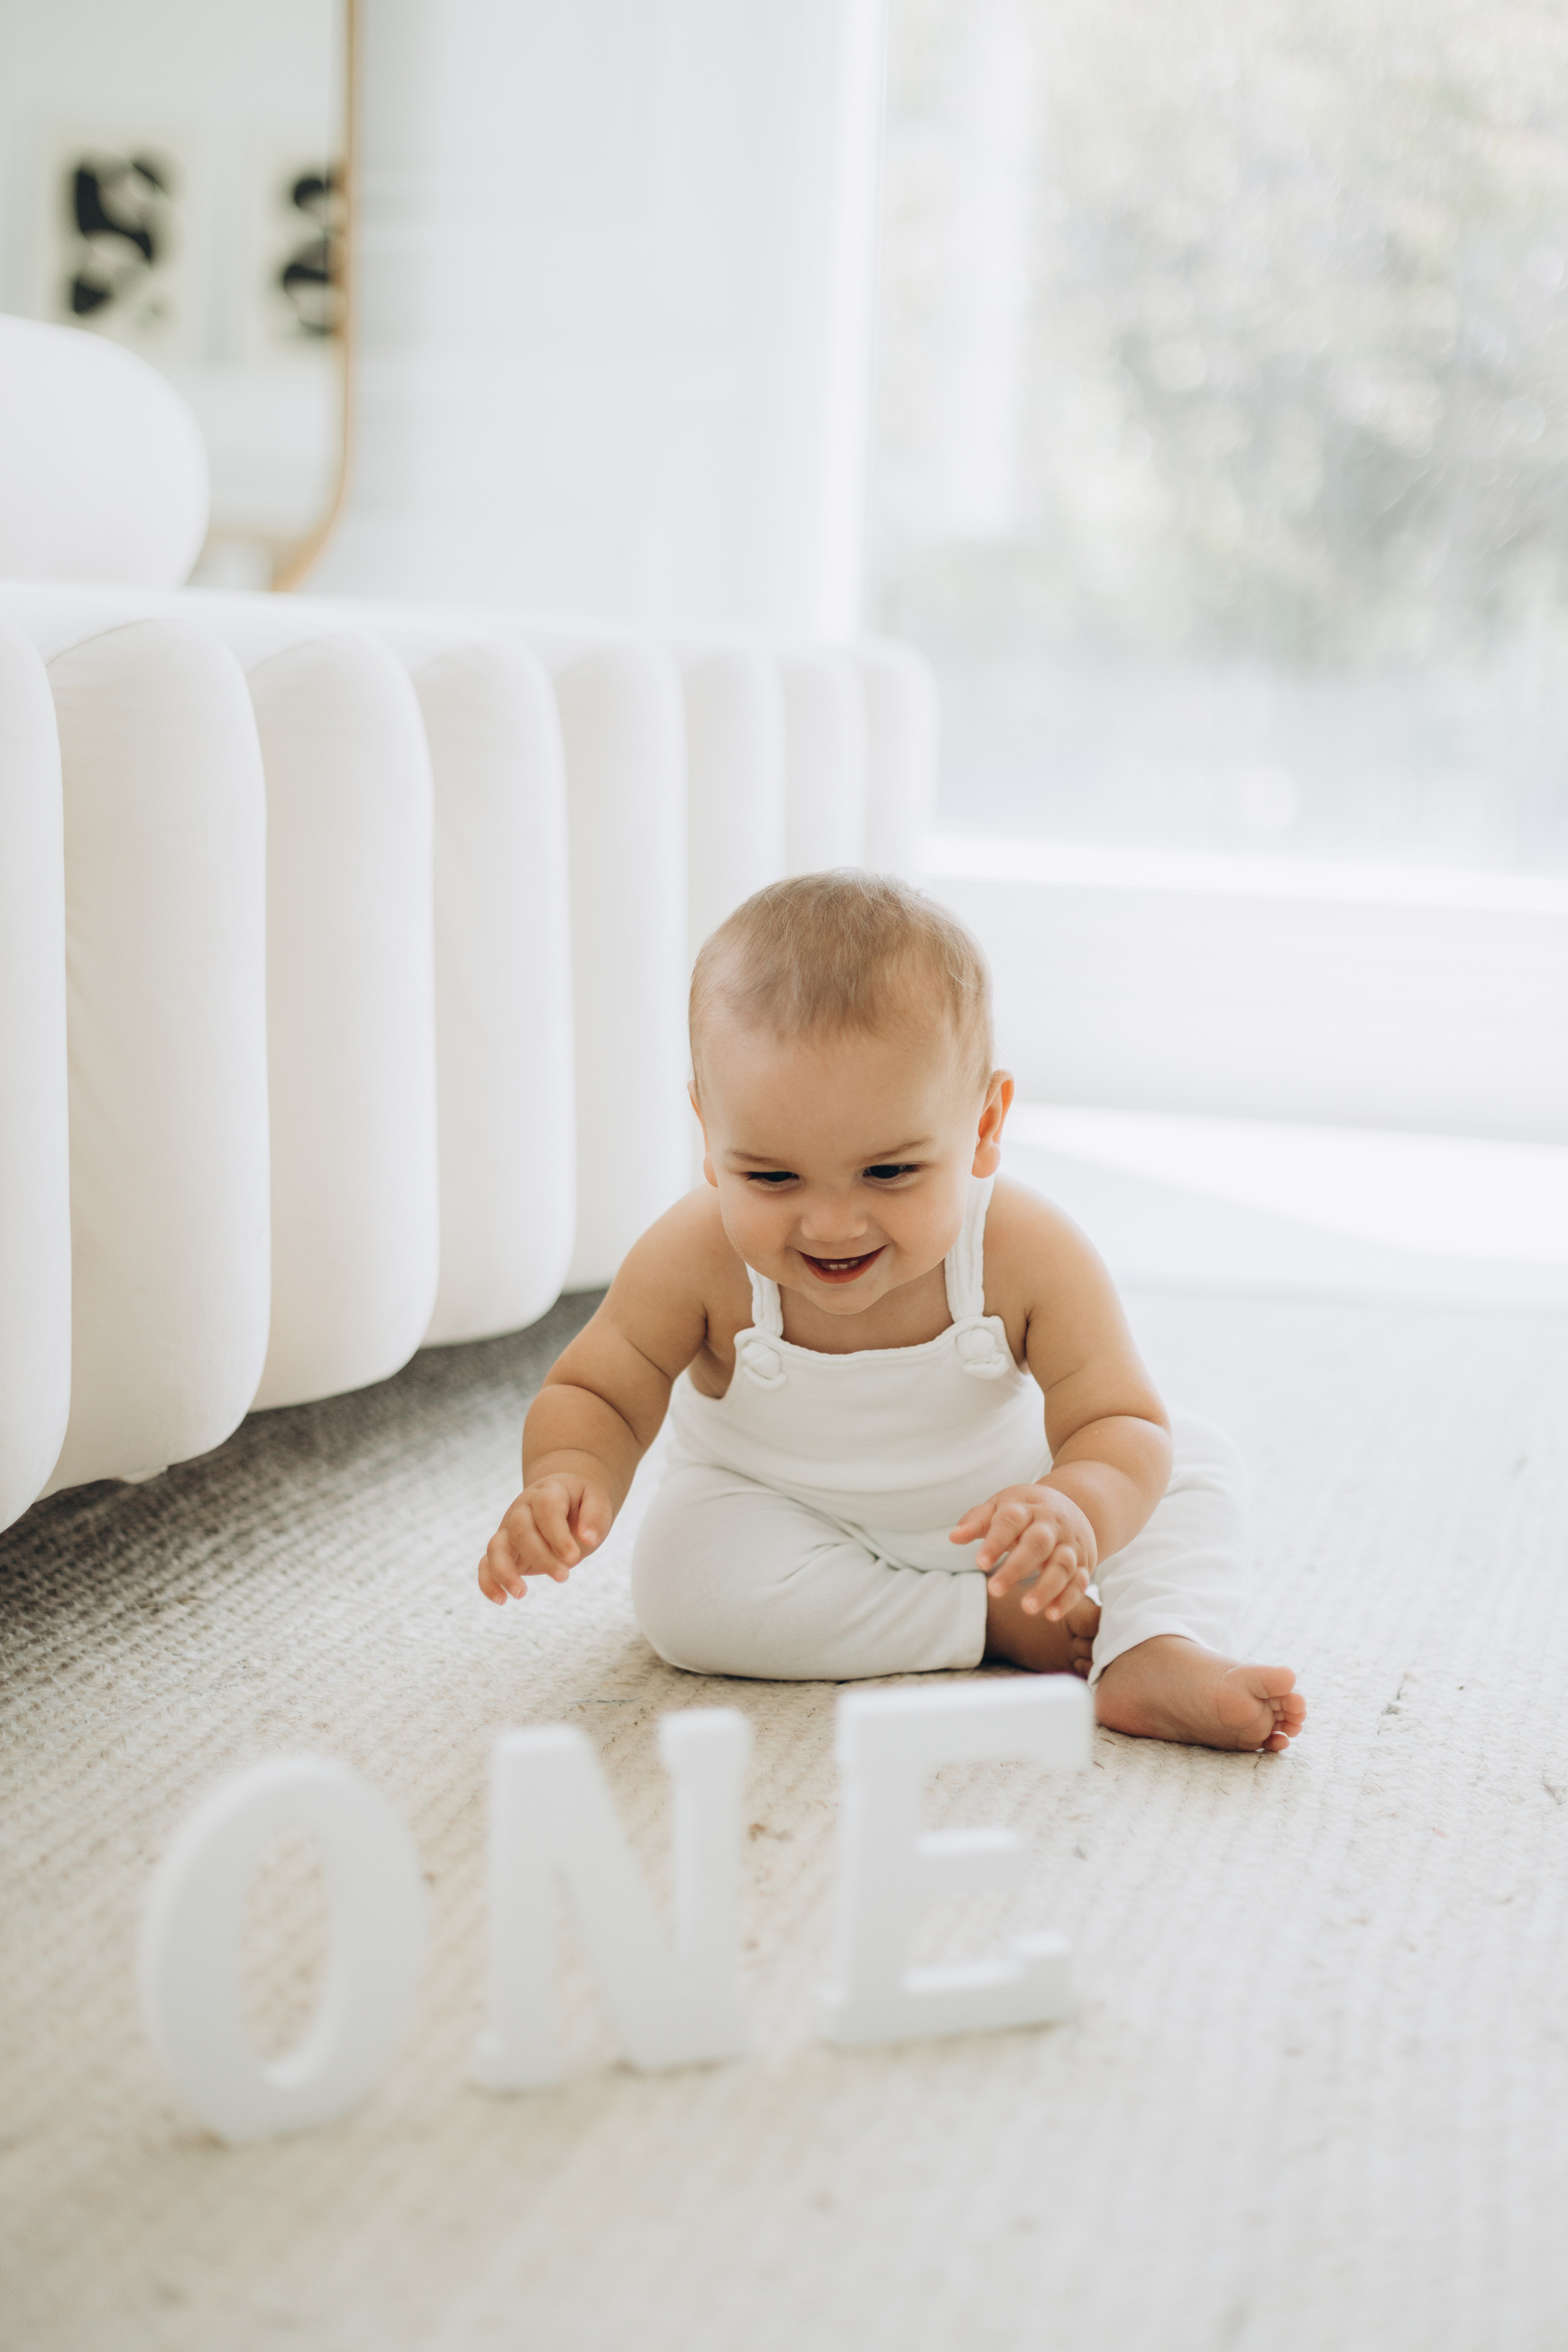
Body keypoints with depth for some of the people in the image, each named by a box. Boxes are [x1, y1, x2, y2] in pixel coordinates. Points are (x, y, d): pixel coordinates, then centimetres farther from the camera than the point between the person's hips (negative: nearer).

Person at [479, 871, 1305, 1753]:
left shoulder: (1028, 1254, -30)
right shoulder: (699, 1260, -29)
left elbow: (1122, 1426, -27)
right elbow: (595, 1393, -16)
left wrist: (1078, 1510, -53)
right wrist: (572, 1479, -41)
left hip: (993, 1512, 1)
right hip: (786, 1516, -1)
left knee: (1195, 1459, -10)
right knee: (683, 1581, -31)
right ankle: (989, 1620, -21)